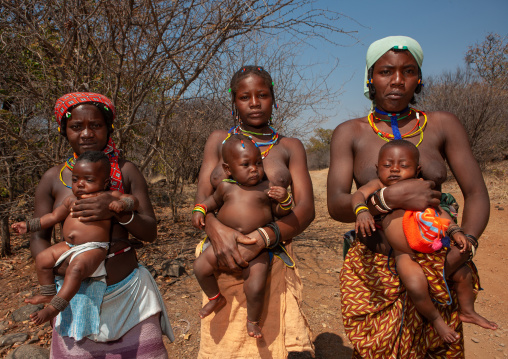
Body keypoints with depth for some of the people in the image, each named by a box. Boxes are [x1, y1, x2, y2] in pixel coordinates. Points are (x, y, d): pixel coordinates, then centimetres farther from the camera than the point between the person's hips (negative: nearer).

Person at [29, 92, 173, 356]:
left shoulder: (126, 171, -2)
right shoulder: (53, 179, -1)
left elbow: (150, 232, -3)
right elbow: (39, 237, 5)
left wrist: (118, 209, -21)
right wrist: (50, 288, -8)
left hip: (128, 292, 0)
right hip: (76, 296, 0)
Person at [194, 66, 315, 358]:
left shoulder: (289, 147, 7)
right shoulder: (219, 141, 10)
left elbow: (306, 208, -4)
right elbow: (202, 197, 0)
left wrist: (266, 235, -23)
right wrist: (216, 228, -23)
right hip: (224, 257, 1)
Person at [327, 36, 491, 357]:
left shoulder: (444, 126, 2)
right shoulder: (350, 133, -2)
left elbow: (477, 195, 1)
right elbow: (336, 206, -10)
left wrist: (461, 251, -15)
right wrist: (393, 197, -26)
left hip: (435, 268, 2)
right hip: (373, 272, -1)